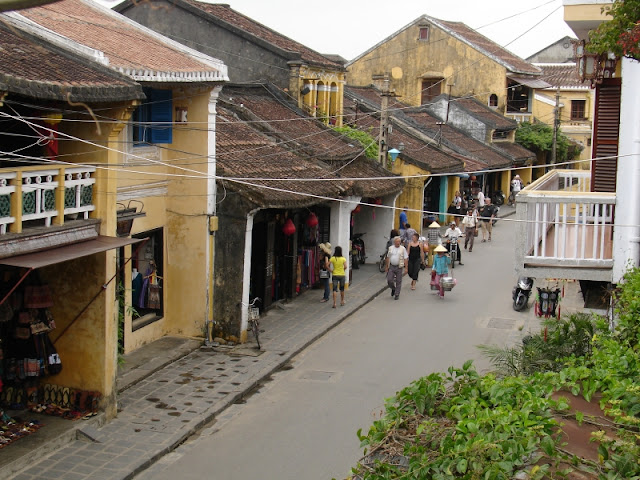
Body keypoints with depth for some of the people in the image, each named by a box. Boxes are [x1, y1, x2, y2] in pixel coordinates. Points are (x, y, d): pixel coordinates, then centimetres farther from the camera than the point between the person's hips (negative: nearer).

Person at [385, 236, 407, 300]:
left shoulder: (403, 249, -2)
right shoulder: (390, 248, 6)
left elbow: (405, 259, -4)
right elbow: (388, 258, 12)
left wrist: (406, 268, -8)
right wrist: (387, 266, 12)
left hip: (399, 267, -2)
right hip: (391, 266, 2)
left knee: (398, 281, 3)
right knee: (389, 280, -1)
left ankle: (397, 294, 14)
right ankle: (393, 289, 28)